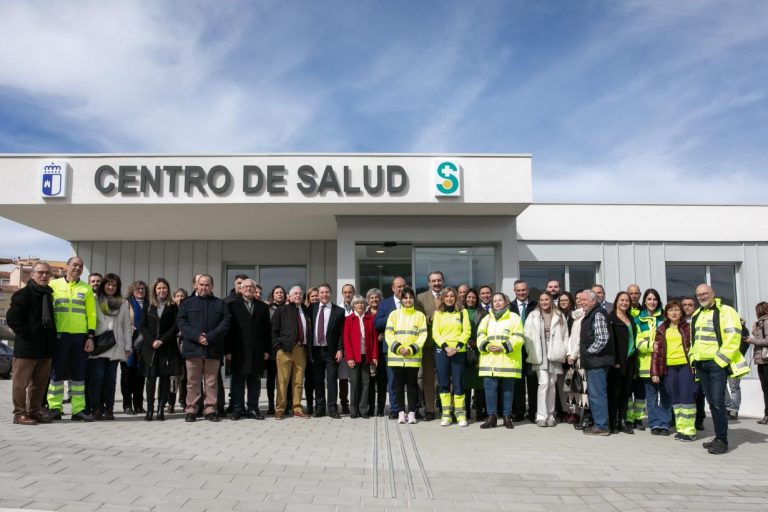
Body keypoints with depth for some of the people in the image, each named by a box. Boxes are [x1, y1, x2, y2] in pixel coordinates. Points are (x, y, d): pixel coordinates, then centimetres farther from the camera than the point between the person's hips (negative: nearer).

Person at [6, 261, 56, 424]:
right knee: (21, 382, 1)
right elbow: (11, 318, -13)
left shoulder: (49, 295, 15)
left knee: (40, 382, 12)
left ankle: (35, 411, 22)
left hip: (45, 349, 7)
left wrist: (51, 339, 12)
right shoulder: (23, 294, -7)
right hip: (26, 347, -7)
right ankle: (20, 413, 8)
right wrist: (28, 335, -16)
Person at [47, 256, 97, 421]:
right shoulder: (53, 285, 8)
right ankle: (55, 407, 10)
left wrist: (90, 336, 0)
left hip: (80, 335, 2)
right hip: (58, 335, -1)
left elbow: (91, 313, 8)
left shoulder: (86, 289, 11)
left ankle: (78, 409, 9)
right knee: (57, 372, 1)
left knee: (79, 373, 5)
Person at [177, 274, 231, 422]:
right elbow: (181, 321, 1)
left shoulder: (220, 304, 11)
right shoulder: (187, 303, 12)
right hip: (192, 348, 0)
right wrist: (196, 336, -13)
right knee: (193, 382, 3)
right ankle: (191, 410, 9)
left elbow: (226, 322, 0)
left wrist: (210, 337, -12)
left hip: (213, 349, 0)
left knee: (211, 382, 3)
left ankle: (210, 409, 8)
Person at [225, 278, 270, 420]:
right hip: (238, 351, -2)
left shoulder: (262, 307, 12)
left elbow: (267, 329, 9)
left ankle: (253, 409, 12)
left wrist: (267, 350, 3)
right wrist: (228, 350, -8)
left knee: (254, 381, 5)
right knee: (238, 381, 2)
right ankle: (237, 409, 9)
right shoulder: (232, 305, 5)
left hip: (257, 351, 2)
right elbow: (228, 328, -1)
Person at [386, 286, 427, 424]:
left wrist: (412, 349, -11)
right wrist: (398, 348, -12)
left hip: (413, 357, 0)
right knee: (398, 384, 4)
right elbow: (388, 334, 2)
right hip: (396, 356, 1)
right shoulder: (394, 314, 7)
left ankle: (412, 412, 9)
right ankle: (401, 411, 13)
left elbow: (422, 335, 1)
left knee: (412, 384, 2)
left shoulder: (420, 315, 7)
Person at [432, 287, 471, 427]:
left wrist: (457, 347, -11)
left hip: (459, 351, -1)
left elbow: (467, 331, 0)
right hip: (441, 351, 1)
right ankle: (446, 414, 6)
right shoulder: (438, 313, 10)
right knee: (443, 382, 1)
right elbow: (435, 333, 3)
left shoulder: (462, 312, 7)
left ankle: (460, 414, 4)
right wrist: (445, 347, -11)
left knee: (458, 382, -2)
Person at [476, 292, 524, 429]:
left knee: (507, 389, 3)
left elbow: (518, 337, -3)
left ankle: (507, 417, 13)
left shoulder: (514, 317, 6)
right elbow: (480, 336, 9)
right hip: (489, 360, 3)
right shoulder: (487, 318, 17)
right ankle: (492, 416, 6)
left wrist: (504, 347, -13)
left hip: (508, 360, -2)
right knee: (490, 387, -1)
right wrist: (486, 346, -11)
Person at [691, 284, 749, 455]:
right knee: (711, 402, 11)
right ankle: (718, 436, 19)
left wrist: (720, 359, -17)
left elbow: (733, 337, -14)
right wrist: (693, 357, 14)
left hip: (717, 363, -7)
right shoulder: (696, 315, 18)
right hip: (701, 364, 7)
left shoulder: (725, 311, -6)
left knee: (717, 401, -11)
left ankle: (722, 440, -4)